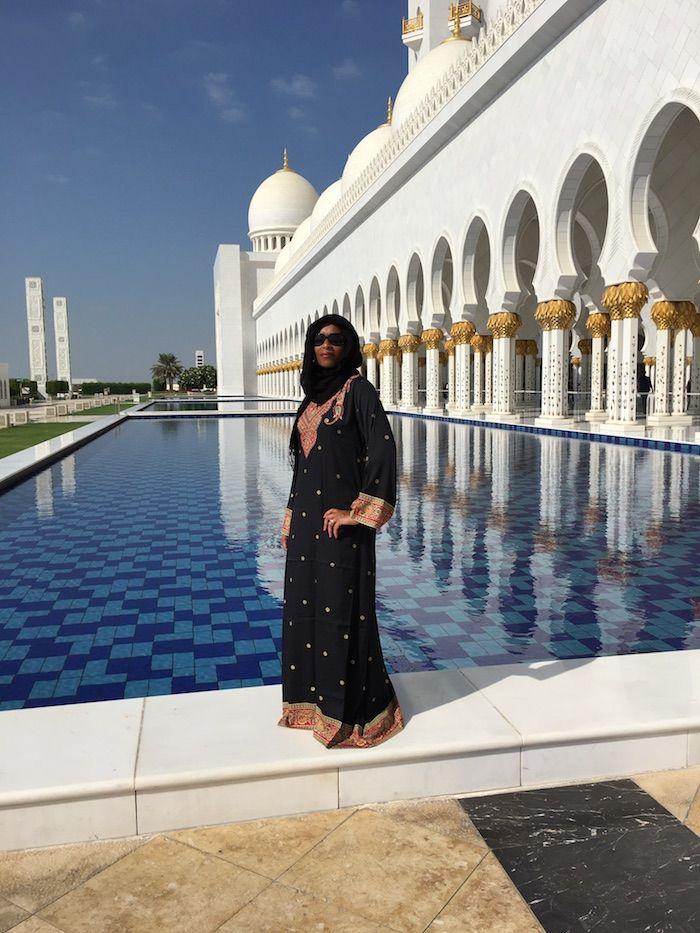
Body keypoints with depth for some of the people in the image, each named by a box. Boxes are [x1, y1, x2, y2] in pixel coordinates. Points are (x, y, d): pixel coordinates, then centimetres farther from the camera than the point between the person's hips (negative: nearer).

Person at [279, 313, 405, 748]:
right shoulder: (314, 395, 15)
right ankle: (314, 696, 29)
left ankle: (354, 711, 13)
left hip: (340, 520, -8)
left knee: (343, 609, -1)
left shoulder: (358, 388, -7)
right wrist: (291, 521, 16)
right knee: (305, 603, 13)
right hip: (307, 516, 8)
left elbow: (383, 448, -18)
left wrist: (359, 510, -19)